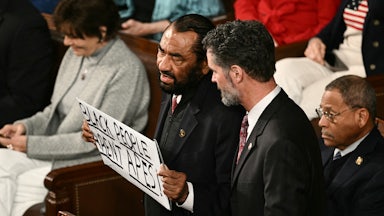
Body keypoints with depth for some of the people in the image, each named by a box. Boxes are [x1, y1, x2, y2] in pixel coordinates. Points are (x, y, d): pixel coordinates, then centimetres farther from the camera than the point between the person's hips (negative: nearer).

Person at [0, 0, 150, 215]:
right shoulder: (75, 54, 8)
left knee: (21, 183, -25)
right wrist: (26, 125, -3)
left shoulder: (126, 70, -16)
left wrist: (32, 144, -17)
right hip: (55, 148, 7)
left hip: (92, 162, -7)